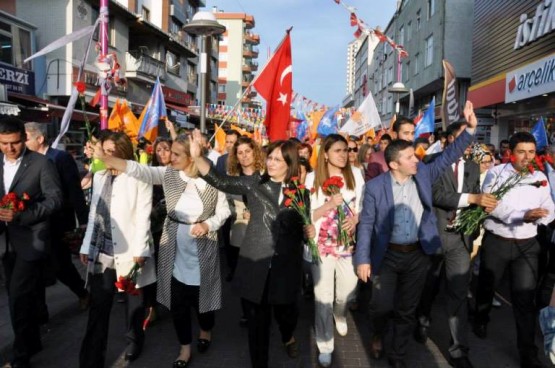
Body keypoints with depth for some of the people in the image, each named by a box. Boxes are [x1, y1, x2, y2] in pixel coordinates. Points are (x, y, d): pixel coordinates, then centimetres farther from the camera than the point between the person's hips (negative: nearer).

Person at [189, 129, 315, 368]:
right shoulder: (253, 184, -1)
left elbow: (303, 228, 11)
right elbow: (220, 181, -14)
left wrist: (309, 232, -12)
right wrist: (197, 156, -28)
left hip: (286, 264, 1)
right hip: (255, 262, 0)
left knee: (285, 311, 17)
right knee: (257, 319, 8)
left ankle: (288, 337, 54)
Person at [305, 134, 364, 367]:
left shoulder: (355, 174, 1)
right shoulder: (313, 178, -7)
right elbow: (307, 215, -7)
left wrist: (355, 219, -13)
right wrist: (330, 204, -21)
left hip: (348, 243, 3)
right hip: (322, 245, -2)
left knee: (347, 291, 15)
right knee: (323, 296, 3)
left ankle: (340, 317, 51)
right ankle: (325, 346, 22)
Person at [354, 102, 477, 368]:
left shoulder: (423, 174, -1)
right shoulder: (375, 186, -12)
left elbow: (448, 156, 0)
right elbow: (366, 224, -10)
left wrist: (470, 129, -12)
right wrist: (363, 259, -12)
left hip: (417, 254, 3)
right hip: (387, 255, -3)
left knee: (407, 310, 13)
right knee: (381, 305, 2)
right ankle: (378, 335, 37)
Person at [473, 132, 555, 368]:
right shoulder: (496, 173, -9)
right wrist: (523, 215, -33)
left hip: (527, 244, 2)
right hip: (496, 242, -2)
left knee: (525, 299, 2)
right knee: (487, 286, 17)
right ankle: (481, 320, 46)